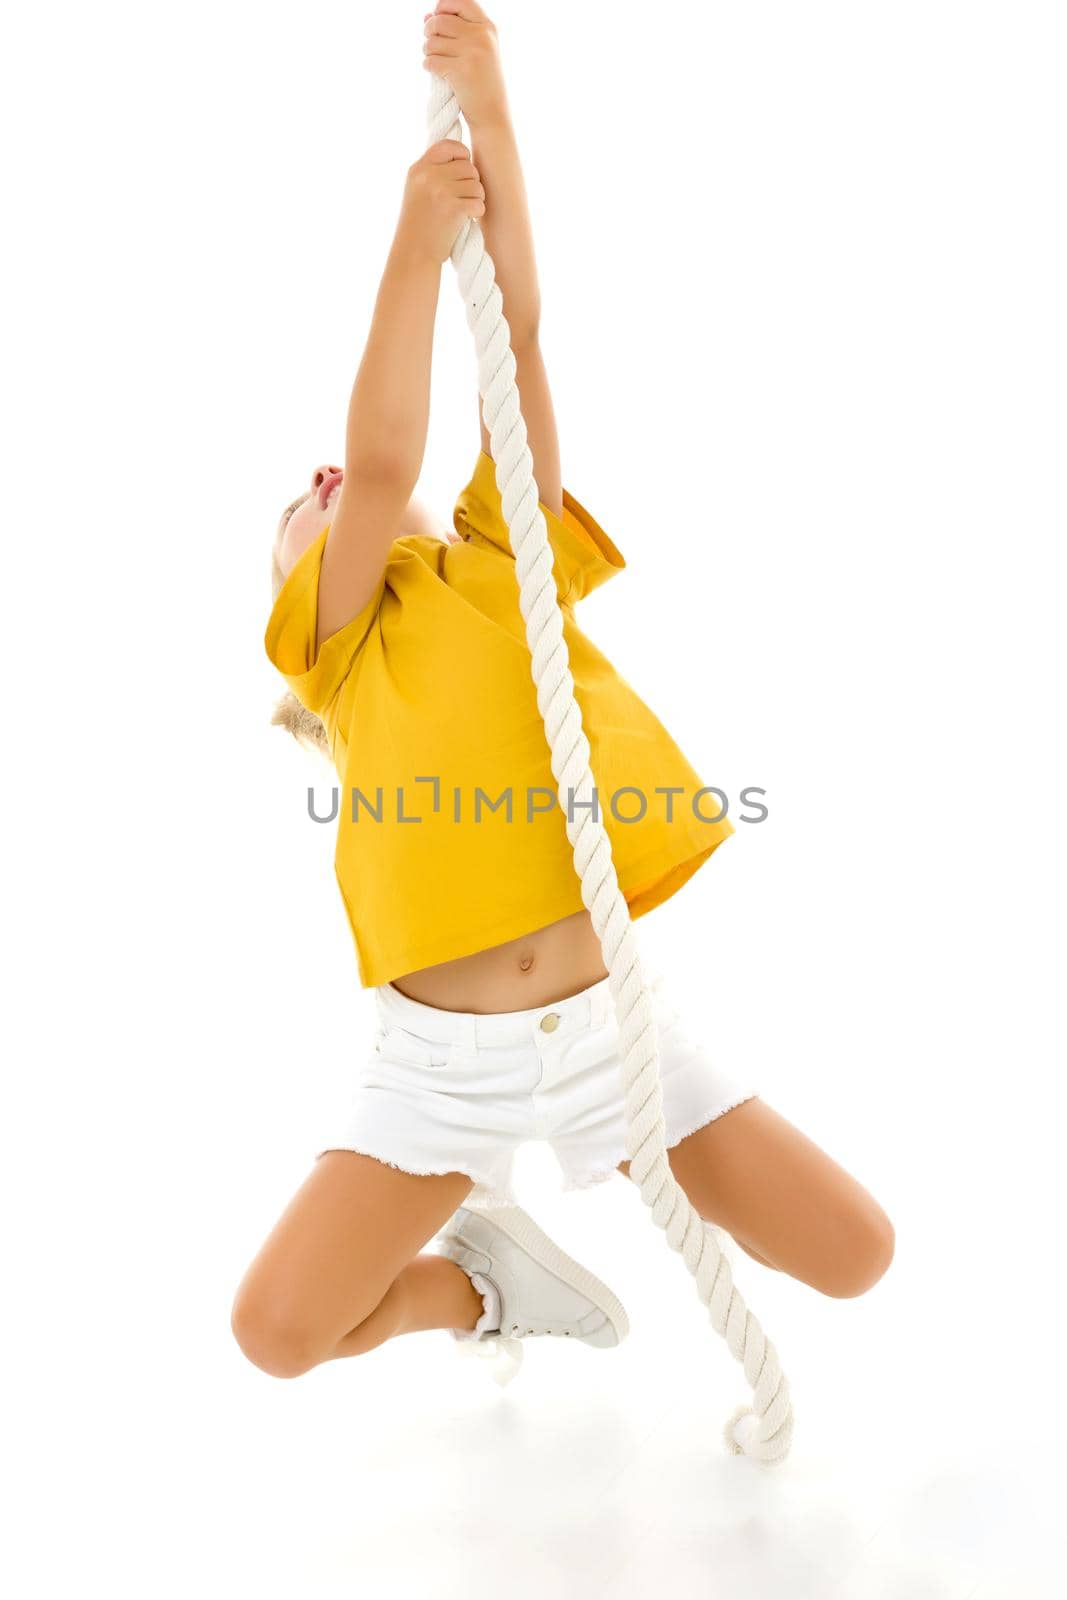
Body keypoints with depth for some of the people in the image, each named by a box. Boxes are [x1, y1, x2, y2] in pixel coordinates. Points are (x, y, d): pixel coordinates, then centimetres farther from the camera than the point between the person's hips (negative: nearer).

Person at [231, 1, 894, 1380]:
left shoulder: (506, 572, 10)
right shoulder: (335, 638, 3)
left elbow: (518, 348, 1)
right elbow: (384, 456, -15)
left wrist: (491, 114, -3)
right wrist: (416, 238, -11)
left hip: (607, 1010, 2)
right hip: (445, 1049, -2)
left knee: (853, 1255, 4)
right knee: (275, 1331, -9)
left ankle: (612, 1157, 30)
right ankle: (483, 1276, 20)